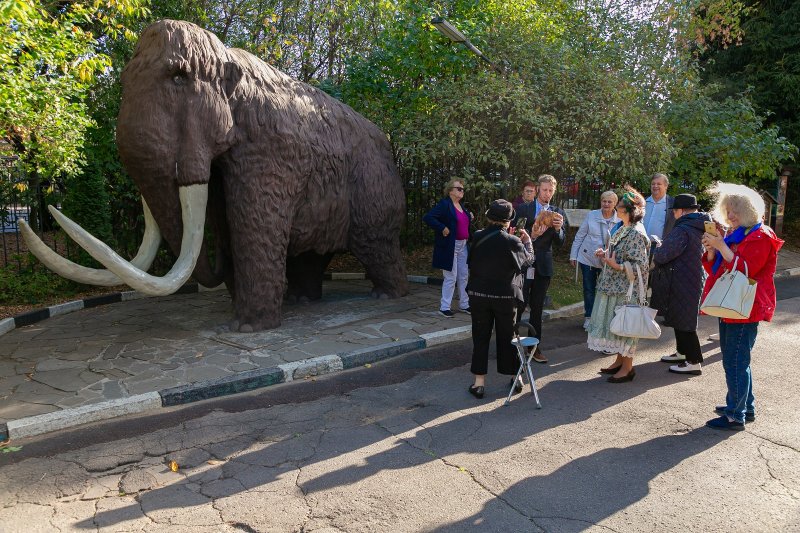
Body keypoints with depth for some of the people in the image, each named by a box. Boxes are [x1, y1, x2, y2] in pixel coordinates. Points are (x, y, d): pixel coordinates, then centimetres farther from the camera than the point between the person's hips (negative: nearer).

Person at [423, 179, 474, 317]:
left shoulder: (461, 206, 13)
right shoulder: (444, 204, -13)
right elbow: (428, 217, -22)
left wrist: (470, 217, 6)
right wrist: (442, 228, -23)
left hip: (463, 245, 8)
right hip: (449, 246, -8)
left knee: (464, 275, 13)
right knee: (451, 277, -3)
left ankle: (464, 304, 25)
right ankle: (444, 307, 8)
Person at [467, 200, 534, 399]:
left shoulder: (477, 238, -8)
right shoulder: (512, 242, -14)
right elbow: (527, 261, 1)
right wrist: (527, 242, 18)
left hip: (479, 294, 1)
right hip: (505, 296, -1)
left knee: (480, 337, 10)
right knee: (507, 337, 13)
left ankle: (479, 382, 11)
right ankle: (516, 378, 27)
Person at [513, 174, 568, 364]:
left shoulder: (557, 213, 8)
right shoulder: (523, 209, 0)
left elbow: (560, 242, 2)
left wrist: (558, 228, -18)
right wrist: (531, 235, -23)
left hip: (543, 266, 3)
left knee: (537, 308, 10)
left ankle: (535, 347, 18)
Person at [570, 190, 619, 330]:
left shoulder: (620, 220, -6)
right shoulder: (591, 215, -4)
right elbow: (579, 236, 1)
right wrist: (573, 255, 2)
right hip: (587, 258, 1)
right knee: (589, 289, 9)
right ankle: (588, 317, 22)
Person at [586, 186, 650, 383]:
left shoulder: (636, 234, -17)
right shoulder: (622, 229, 11)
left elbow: (641, 265, -19)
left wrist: (616, 265, -26)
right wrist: (605, 254, 5)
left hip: (626, 289, -9)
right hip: (613, 286, 9)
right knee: (614, 323, 15)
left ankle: (628, 367, 11)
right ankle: (619, 360, 28)